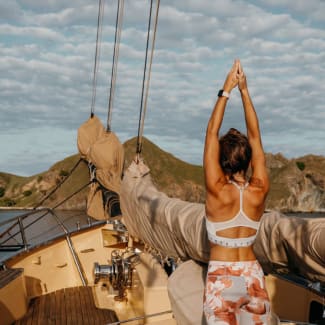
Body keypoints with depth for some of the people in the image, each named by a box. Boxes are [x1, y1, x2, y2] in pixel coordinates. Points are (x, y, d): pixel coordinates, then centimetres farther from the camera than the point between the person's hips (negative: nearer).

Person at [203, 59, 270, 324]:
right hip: (253, 276, 4)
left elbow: (212, 133, -11)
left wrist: (226, 91, -6)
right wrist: (244, 91, 0)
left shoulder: (218, 191, -16)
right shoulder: (259, 191, -7)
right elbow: (255, 136, 0)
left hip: (222, 278, -4)